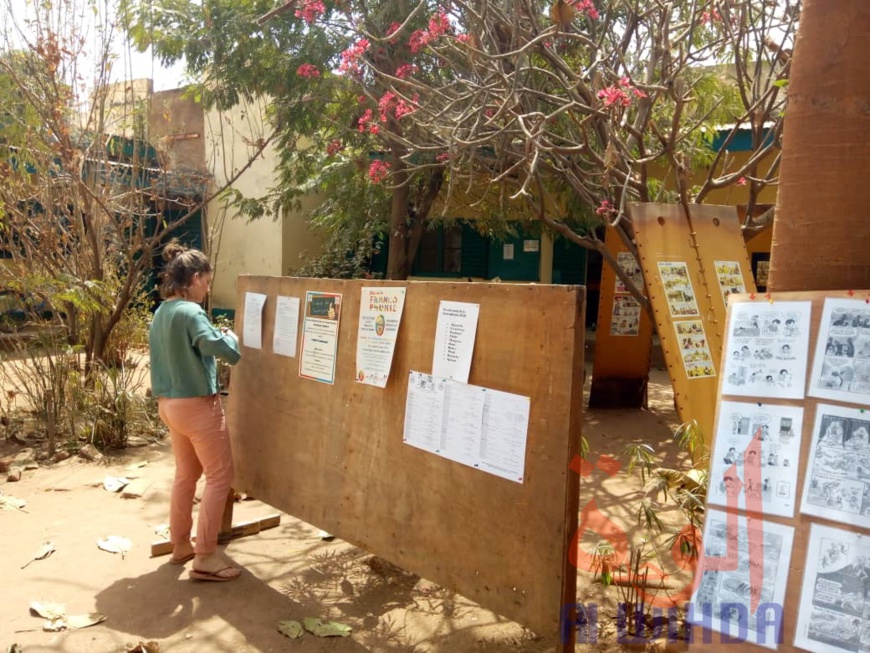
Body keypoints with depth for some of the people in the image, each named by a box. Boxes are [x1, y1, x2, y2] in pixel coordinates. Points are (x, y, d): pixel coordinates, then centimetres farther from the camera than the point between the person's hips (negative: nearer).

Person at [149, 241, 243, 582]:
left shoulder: (161, 313, 7)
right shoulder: (191, 313, -21)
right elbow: (229, 352, -26)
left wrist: (215, 335, 13)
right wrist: (229, 335, -5)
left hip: (170, 404, 9)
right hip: (197, 405, -9)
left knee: (186, 474, 21)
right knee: (220, 476, 2)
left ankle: (180, 545, 32)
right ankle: (205, 557, 4)